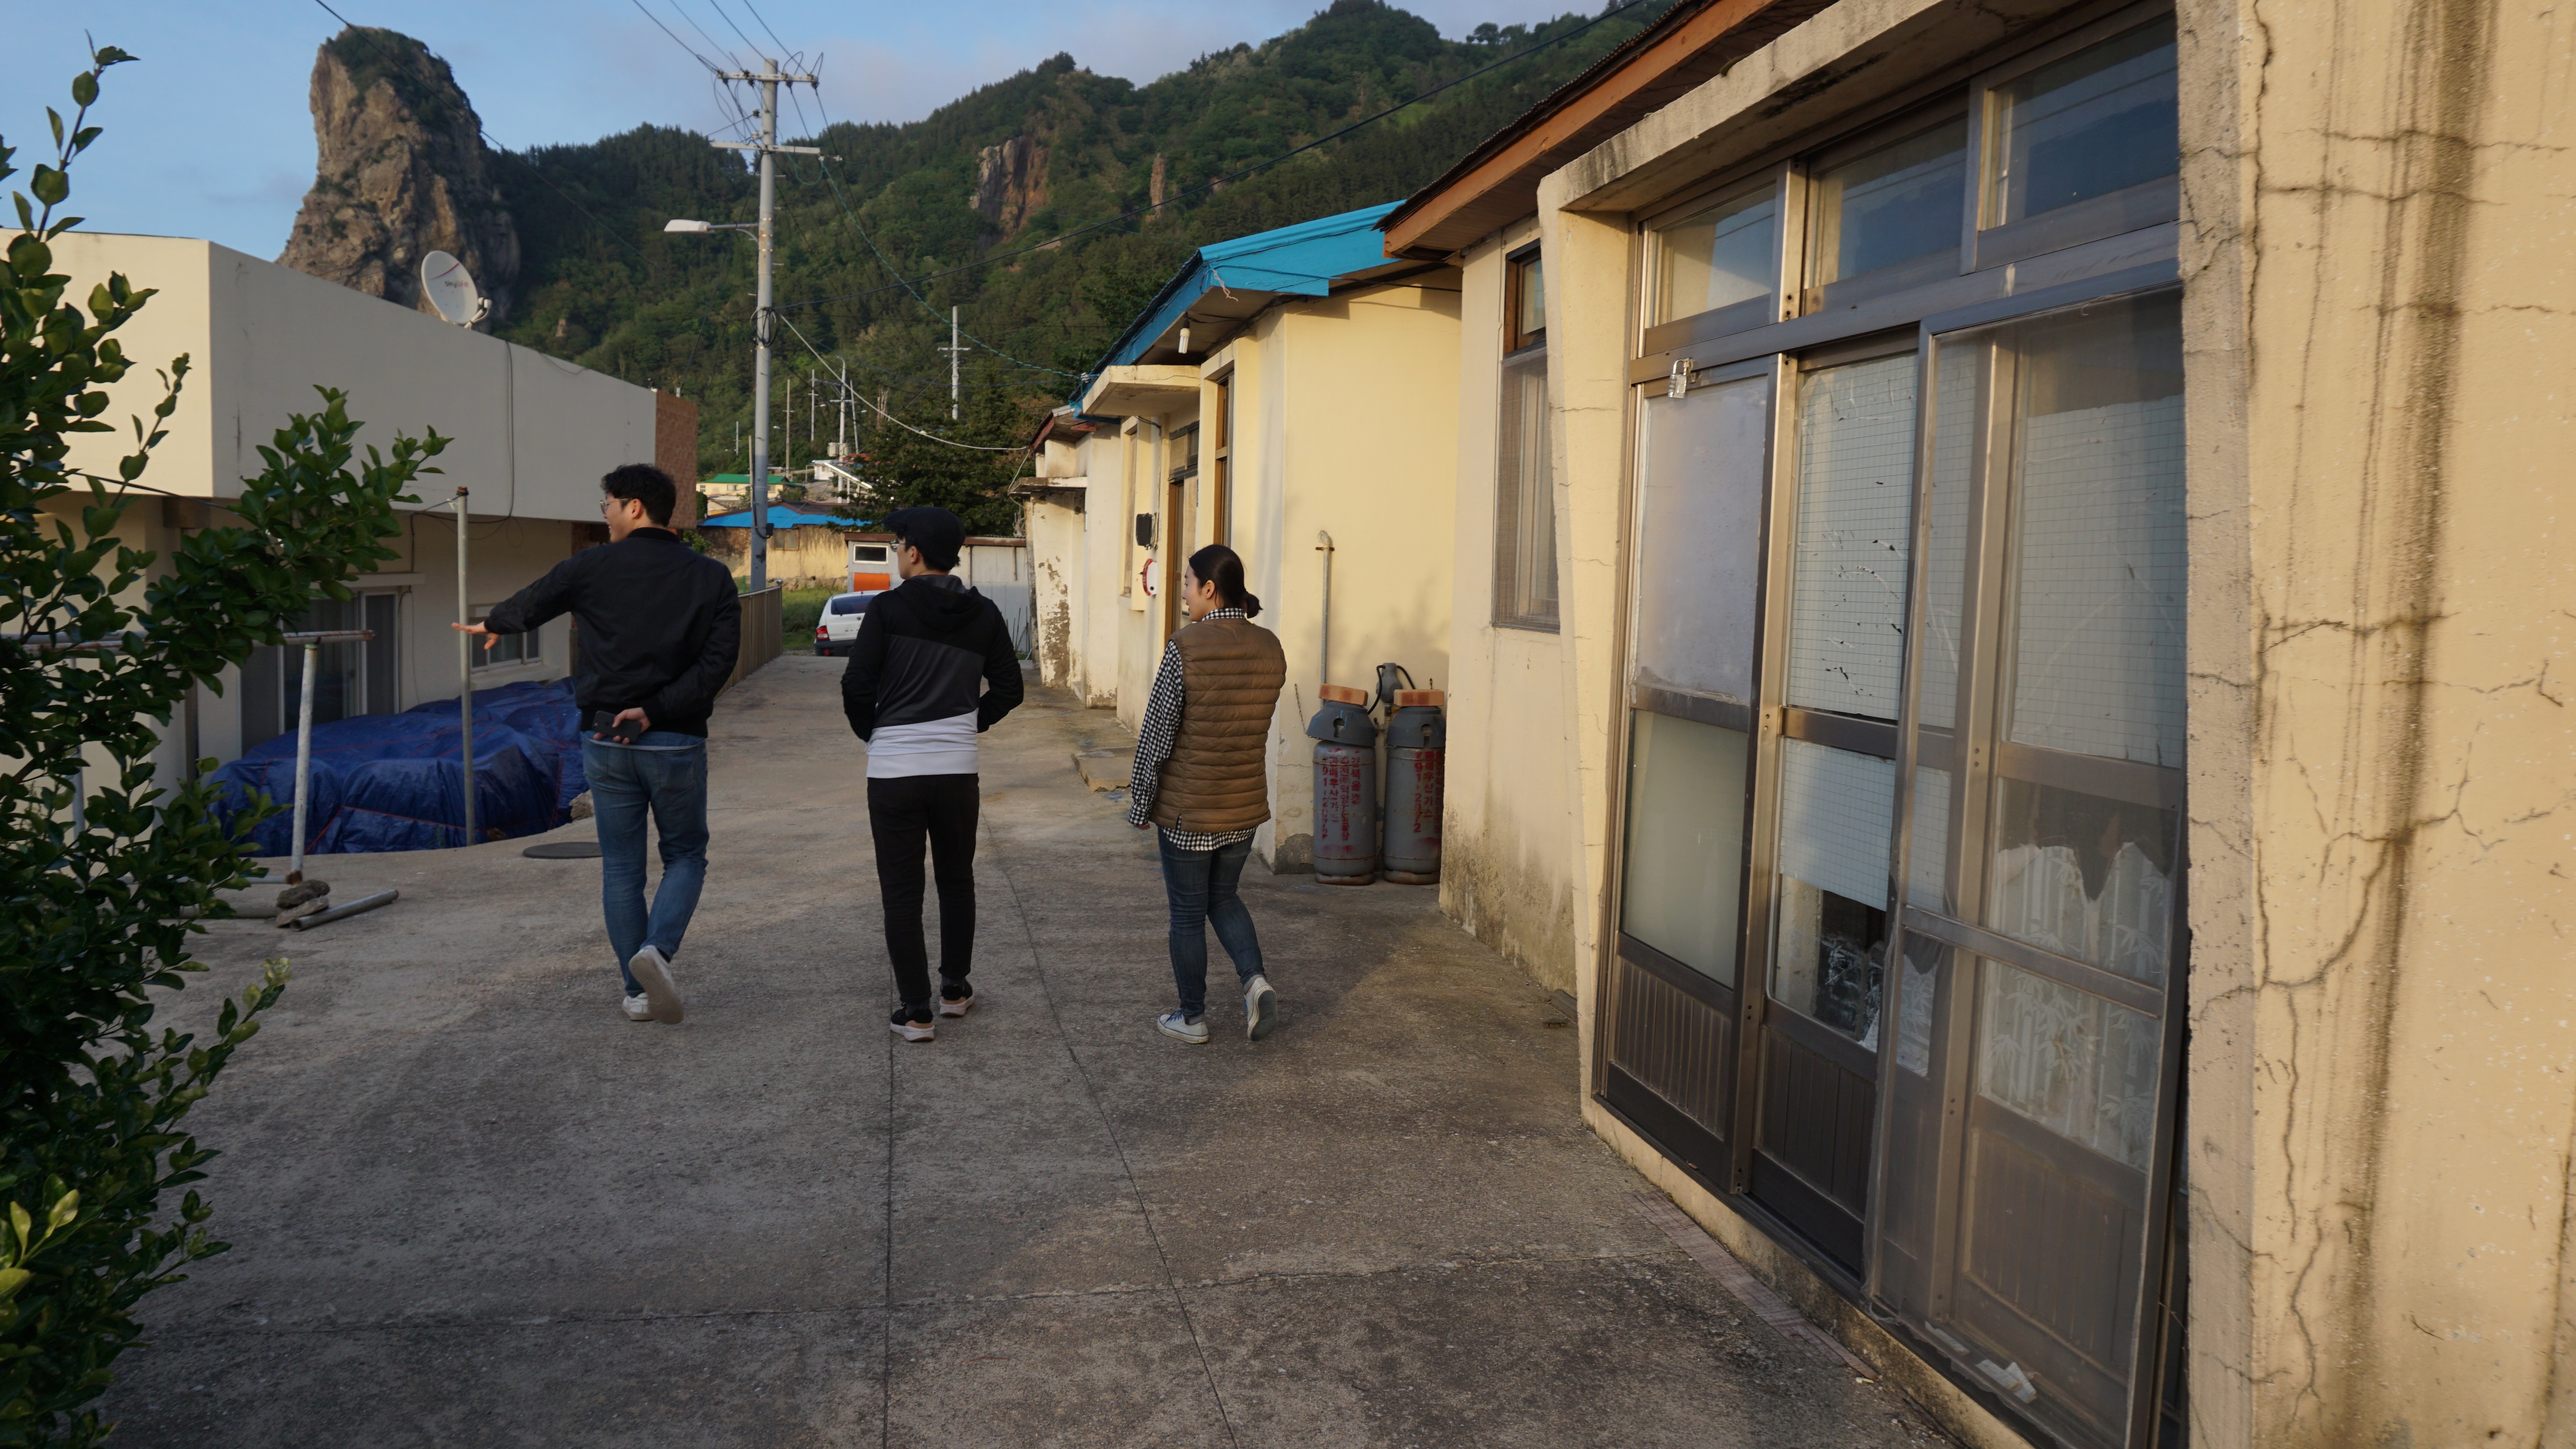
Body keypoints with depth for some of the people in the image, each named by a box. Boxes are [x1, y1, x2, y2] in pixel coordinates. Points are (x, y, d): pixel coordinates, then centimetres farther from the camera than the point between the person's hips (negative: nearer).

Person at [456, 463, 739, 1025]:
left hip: (605, 740, 1)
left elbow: (531, 604, 18)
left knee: (621, 867, 11)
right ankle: (657, 949, -13)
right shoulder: (711, 577, 0)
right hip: (677, 742, -1)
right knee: (686, 855, 13)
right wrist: (657, 710, -11)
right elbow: (718, 661, -10)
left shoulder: (592, 568, 0)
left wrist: (492, 625, 39)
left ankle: (639, 992, 13)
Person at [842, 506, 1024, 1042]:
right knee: (957, 880, 20)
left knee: (901, 891, 5)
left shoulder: (888, 608, -8)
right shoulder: (983, 615, 4)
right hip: (958, 770, 3)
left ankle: (916, 1012, 5)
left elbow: (856, 685, -9)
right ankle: (956, 988, 30)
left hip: (894, 771, -3)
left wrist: (872, 733, 9)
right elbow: (1008, 689, 7)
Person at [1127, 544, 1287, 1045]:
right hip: (1246, 802, 5)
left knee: (1187, 914, 10)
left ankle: (1192, 1018, 22)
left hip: (1188, 808, -5)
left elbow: (1156, 734, -14)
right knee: (1223, 897, 24)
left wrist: (1140, 805, -4)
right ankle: (1255, 979, 4)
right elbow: (1257, 726, 8)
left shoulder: (1185, 647, -18)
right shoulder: (1270, 648, -1)